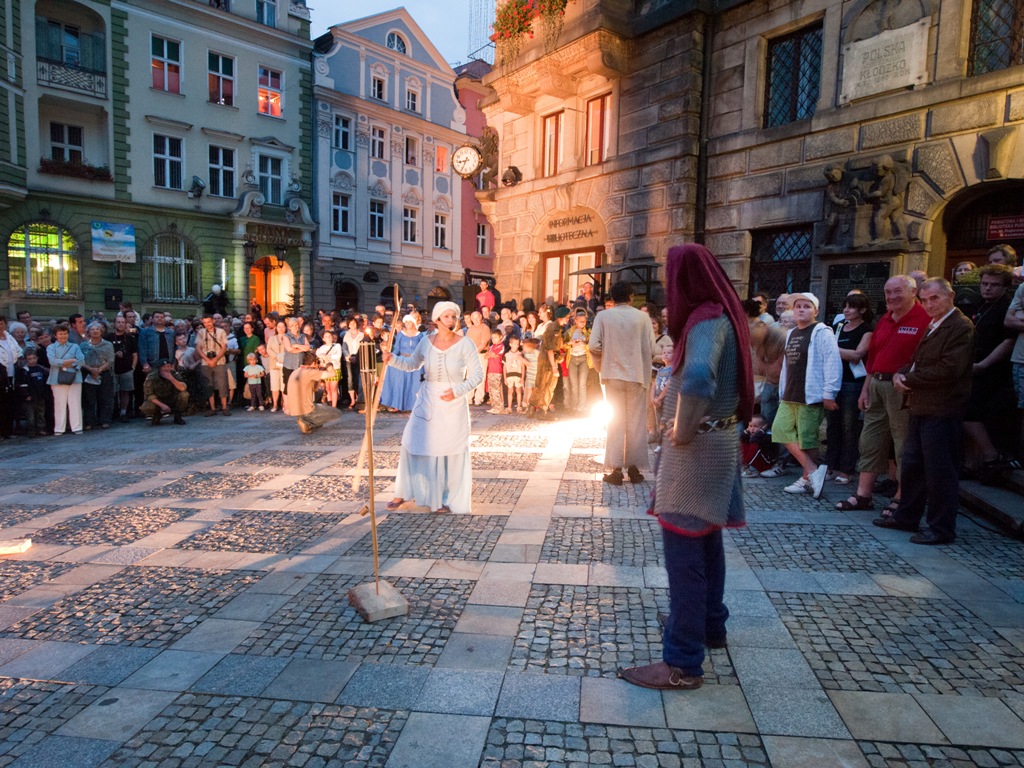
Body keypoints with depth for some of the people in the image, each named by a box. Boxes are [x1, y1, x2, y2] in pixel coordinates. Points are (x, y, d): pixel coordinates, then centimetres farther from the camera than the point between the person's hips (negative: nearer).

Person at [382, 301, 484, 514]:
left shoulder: (465, 344, -12)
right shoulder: (426, 341, -2)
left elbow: (477, 374, -10)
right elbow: (412, 364, 13)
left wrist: (458, 391, -22)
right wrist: (392, 360, -4)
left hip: (453, 405, -3)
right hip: (427, 402, 3)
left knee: (451, 452, 6)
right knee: (414, 445, 7)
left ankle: (447, 498, 22)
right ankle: (403, 493, 23)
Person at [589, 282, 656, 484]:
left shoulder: (603, 316, -3)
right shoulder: (642, 317, -4)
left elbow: (594, 346, -10)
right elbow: (651, 349, -7)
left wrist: (602, 365, 7)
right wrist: (642, 363, 12)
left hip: (613, 375, 1)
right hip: (637, 375, -1)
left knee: (615, 422, 8)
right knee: (636, 422, 9)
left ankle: (615, 469, 6)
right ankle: (634, 467, 14)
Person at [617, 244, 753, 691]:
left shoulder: (707, 321, -21)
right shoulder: (721, 315, 10)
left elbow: (698, 378, -40)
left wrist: (682, 430, -26)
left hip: (697, 447, -10)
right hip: (717, 440, 10)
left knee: (683, 547, -5)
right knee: (706, 537, 21)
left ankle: (682, 663, 3)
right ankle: (711, 625, 39)